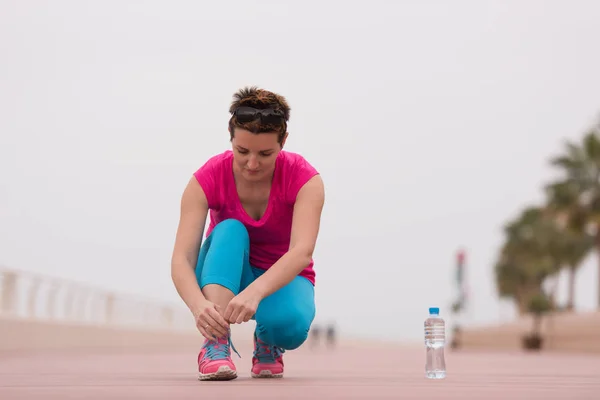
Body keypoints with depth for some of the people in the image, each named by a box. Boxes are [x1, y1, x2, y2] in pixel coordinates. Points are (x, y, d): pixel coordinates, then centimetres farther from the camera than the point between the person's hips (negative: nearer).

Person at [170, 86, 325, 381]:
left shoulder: (304, 179, -23)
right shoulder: (208, 179, -21)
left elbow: (302, 252, -38)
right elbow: (182, 259, -30)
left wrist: (255, 292, -57)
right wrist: (199, 305, -52)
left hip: (282, 280, -1)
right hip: (225, 276, 1)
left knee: (289, 325, -37)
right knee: (230, 230, -33)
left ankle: (267, 345, -2)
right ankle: (215, 345, -41)